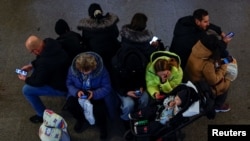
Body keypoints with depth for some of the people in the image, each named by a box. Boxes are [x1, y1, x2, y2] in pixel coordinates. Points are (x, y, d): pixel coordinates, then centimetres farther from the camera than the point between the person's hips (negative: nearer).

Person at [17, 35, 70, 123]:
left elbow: (39, 82, -18)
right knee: (35, 69, 21)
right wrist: (31, 65, 5)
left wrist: (26, 79, -1)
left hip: (61, 87, -8)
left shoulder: (45, 63, -37)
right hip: (66, 75, 9)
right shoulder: (50, 42, -14)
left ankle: (43, 115, 11)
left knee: (26, 90, -4)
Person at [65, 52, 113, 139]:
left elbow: (107, 88, -18)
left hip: (96, 95, -3)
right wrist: (76, 92, -26)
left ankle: (102, 126, 9)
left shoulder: (102, 70, -25)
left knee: (100, 110, -29)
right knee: (70, 105, -24)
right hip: (79, 93, 3)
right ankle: (82, 120, 11)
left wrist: (94, 94, -36)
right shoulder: (73, 68, -18)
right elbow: (69, 84, -5)